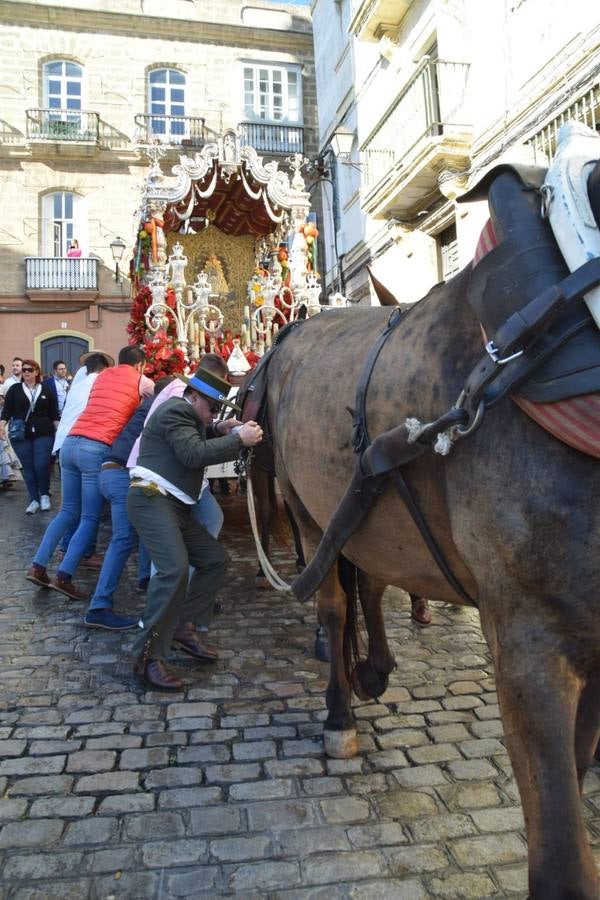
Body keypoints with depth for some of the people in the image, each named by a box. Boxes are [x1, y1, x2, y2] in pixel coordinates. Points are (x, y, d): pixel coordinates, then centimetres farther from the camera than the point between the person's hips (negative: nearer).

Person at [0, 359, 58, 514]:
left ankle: (45, 496, 11)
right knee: (28, 467, 3)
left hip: (43, 434, -1)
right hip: (21, 435, 1)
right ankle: (34, 500, 12)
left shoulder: (46, 391, 8)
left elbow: (54, 414, 8)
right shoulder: (14, 389, 7)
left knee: (41, 465, -11)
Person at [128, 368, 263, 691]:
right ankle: (148, 657, -20)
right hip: (151, 500, -11)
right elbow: (194, 454, -21)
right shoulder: (176, 410, -9)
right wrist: (238, 439, -18)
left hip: (176, 507, 11)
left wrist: (217, 429, 14)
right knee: (175, 569, -28)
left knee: (216, 559, 10)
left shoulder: (187, 414, 23)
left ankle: (182, 625, 16)